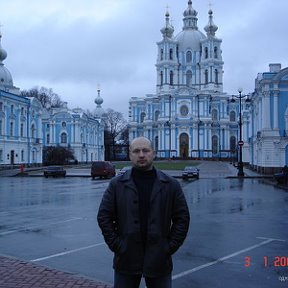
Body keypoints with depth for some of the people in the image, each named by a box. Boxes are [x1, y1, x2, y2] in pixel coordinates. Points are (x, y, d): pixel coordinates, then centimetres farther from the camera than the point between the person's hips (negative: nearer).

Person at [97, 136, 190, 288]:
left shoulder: (171, 185, 3)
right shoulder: (116, 184, 2)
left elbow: (182, 218, 3)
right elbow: (104, 217, 2)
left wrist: (170, 247, -4)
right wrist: (116, 246, -5)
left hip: (159, 260, 0)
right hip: (126, 260, 0)